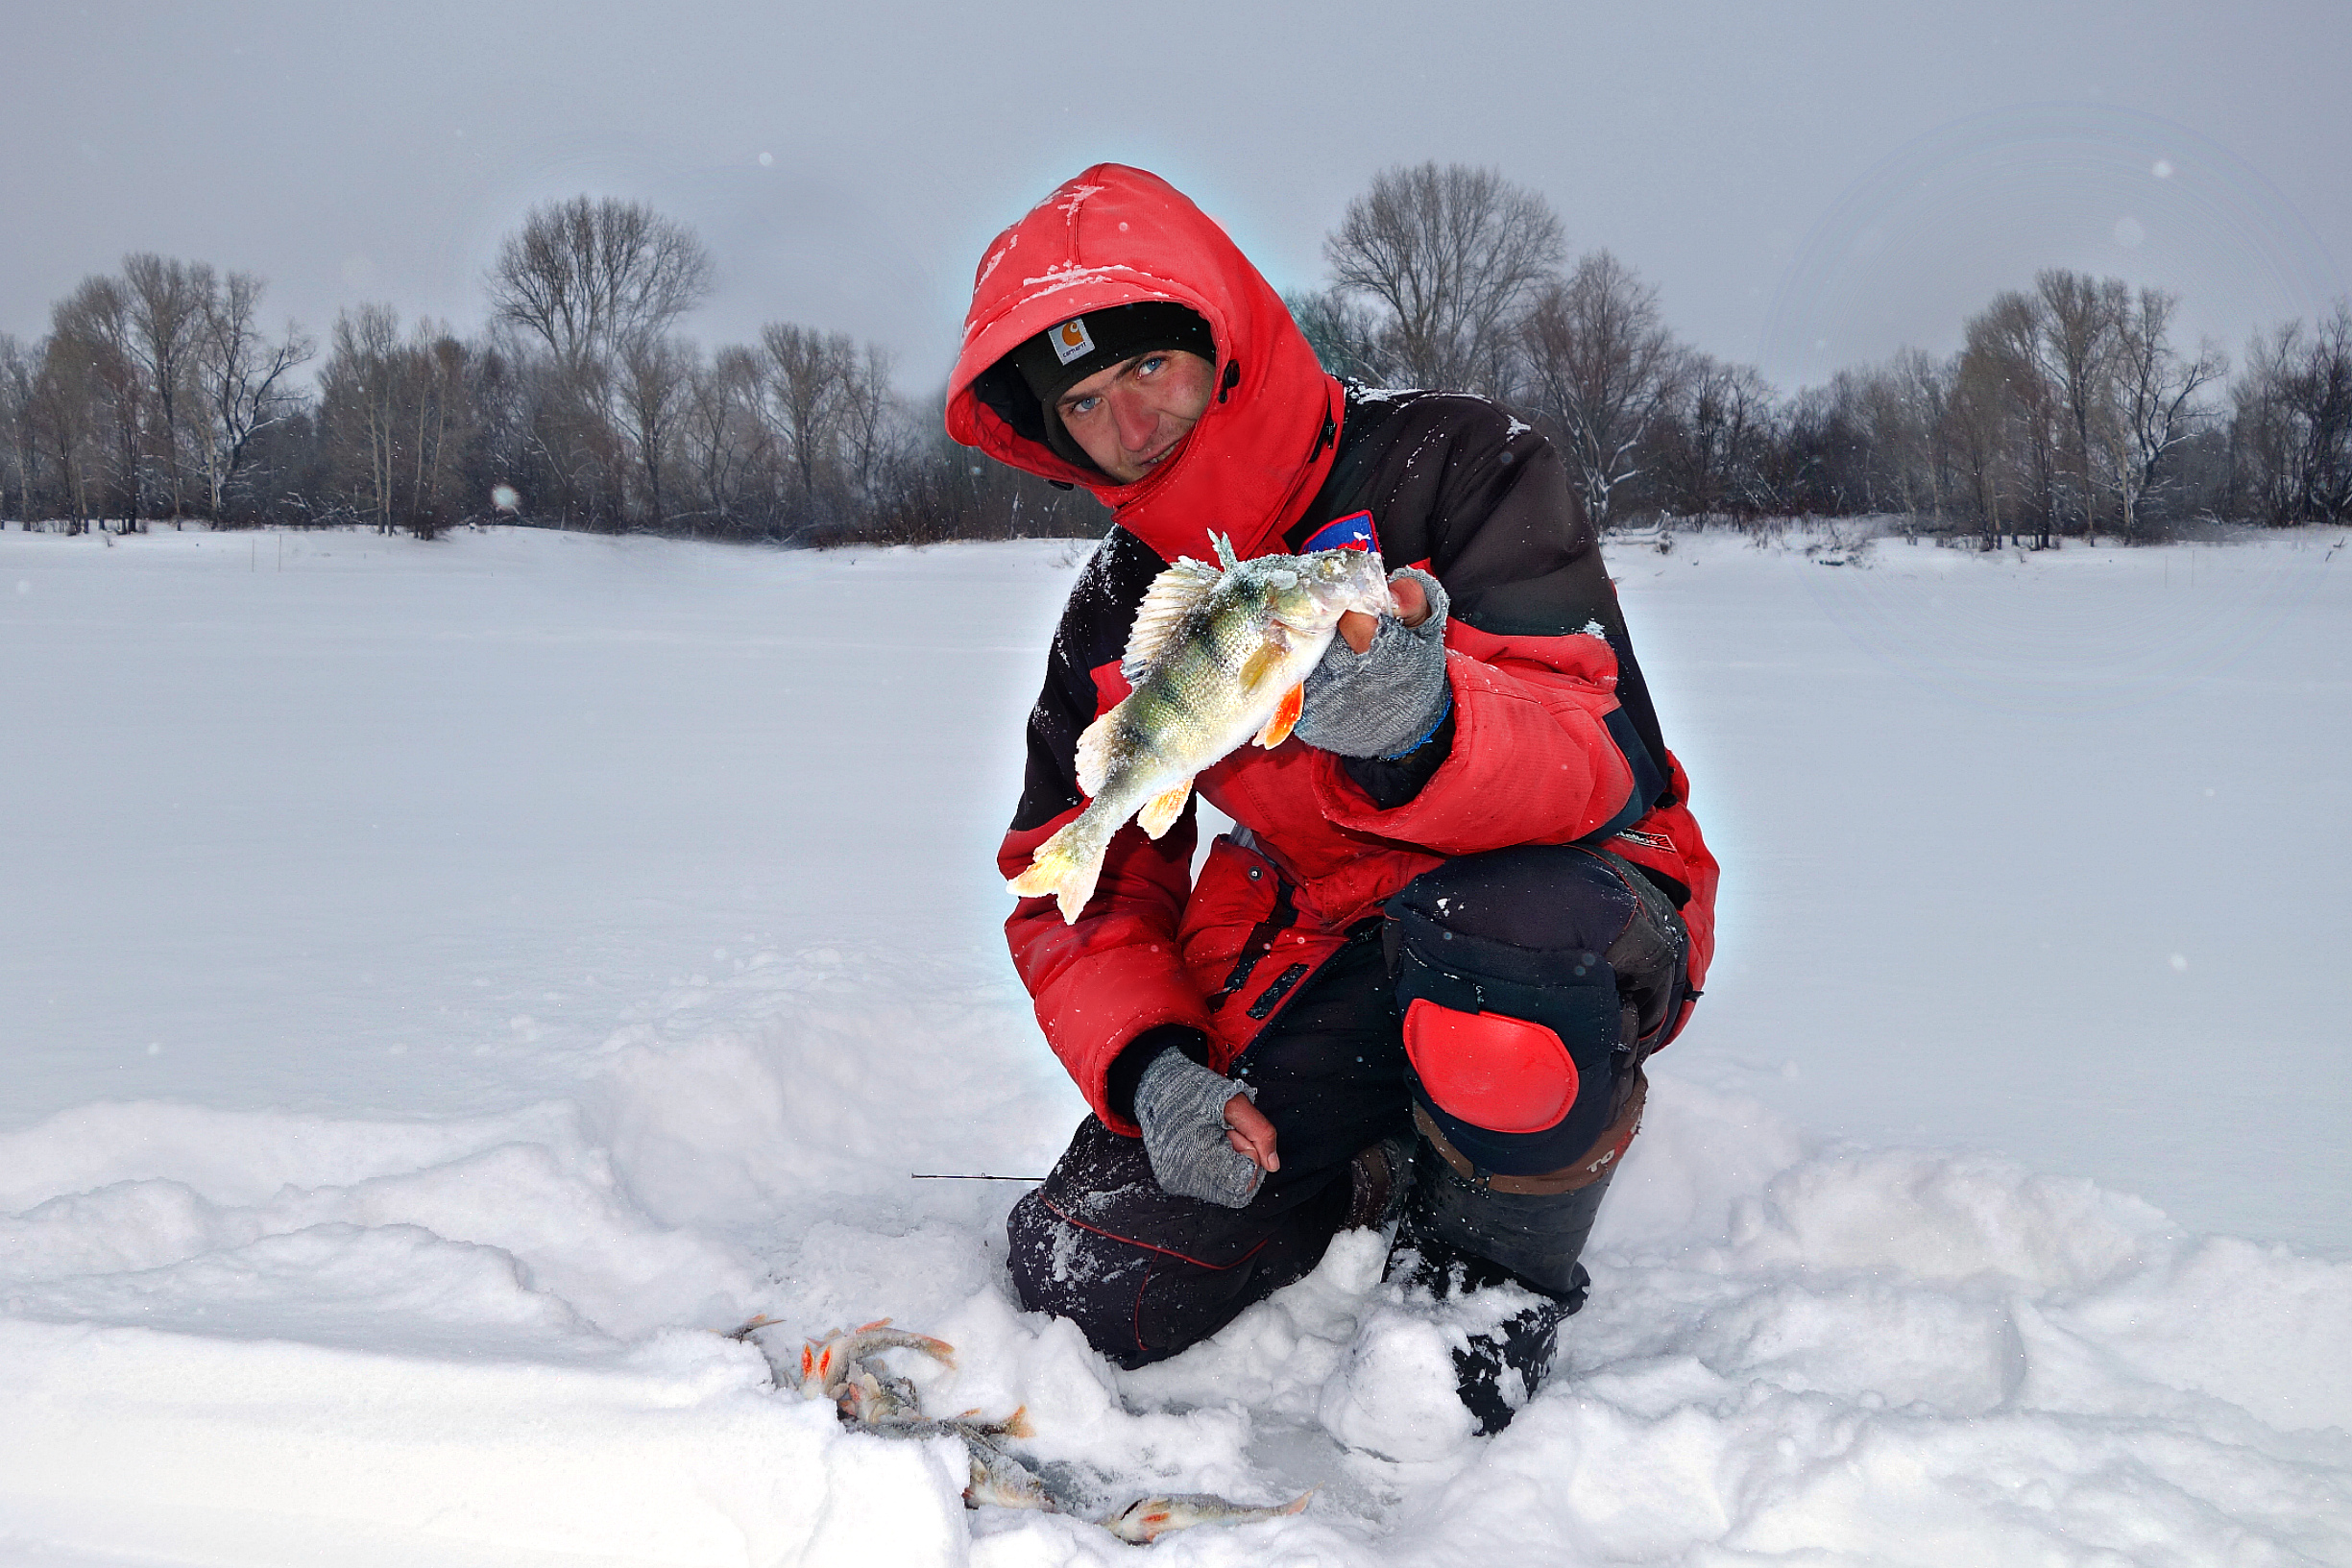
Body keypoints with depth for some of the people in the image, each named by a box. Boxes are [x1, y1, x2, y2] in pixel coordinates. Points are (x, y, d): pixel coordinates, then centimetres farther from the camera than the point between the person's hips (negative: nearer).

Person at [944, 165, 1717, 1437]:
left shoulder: (1450, 465, -13)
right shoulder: (1115, 613, 4)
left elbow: (1591, 764, -25)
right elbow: (1078, 887, 7)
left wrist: (1419, 730, -49)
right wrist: (1147, 1066, -14)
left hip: (1564, 893, -4)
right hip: (1311, 970, 5)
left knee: (1486, 928, -42)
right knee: (1087, 1287, -12)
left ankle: (1497, 1273, -11)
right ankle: (1380, 1177, 18)